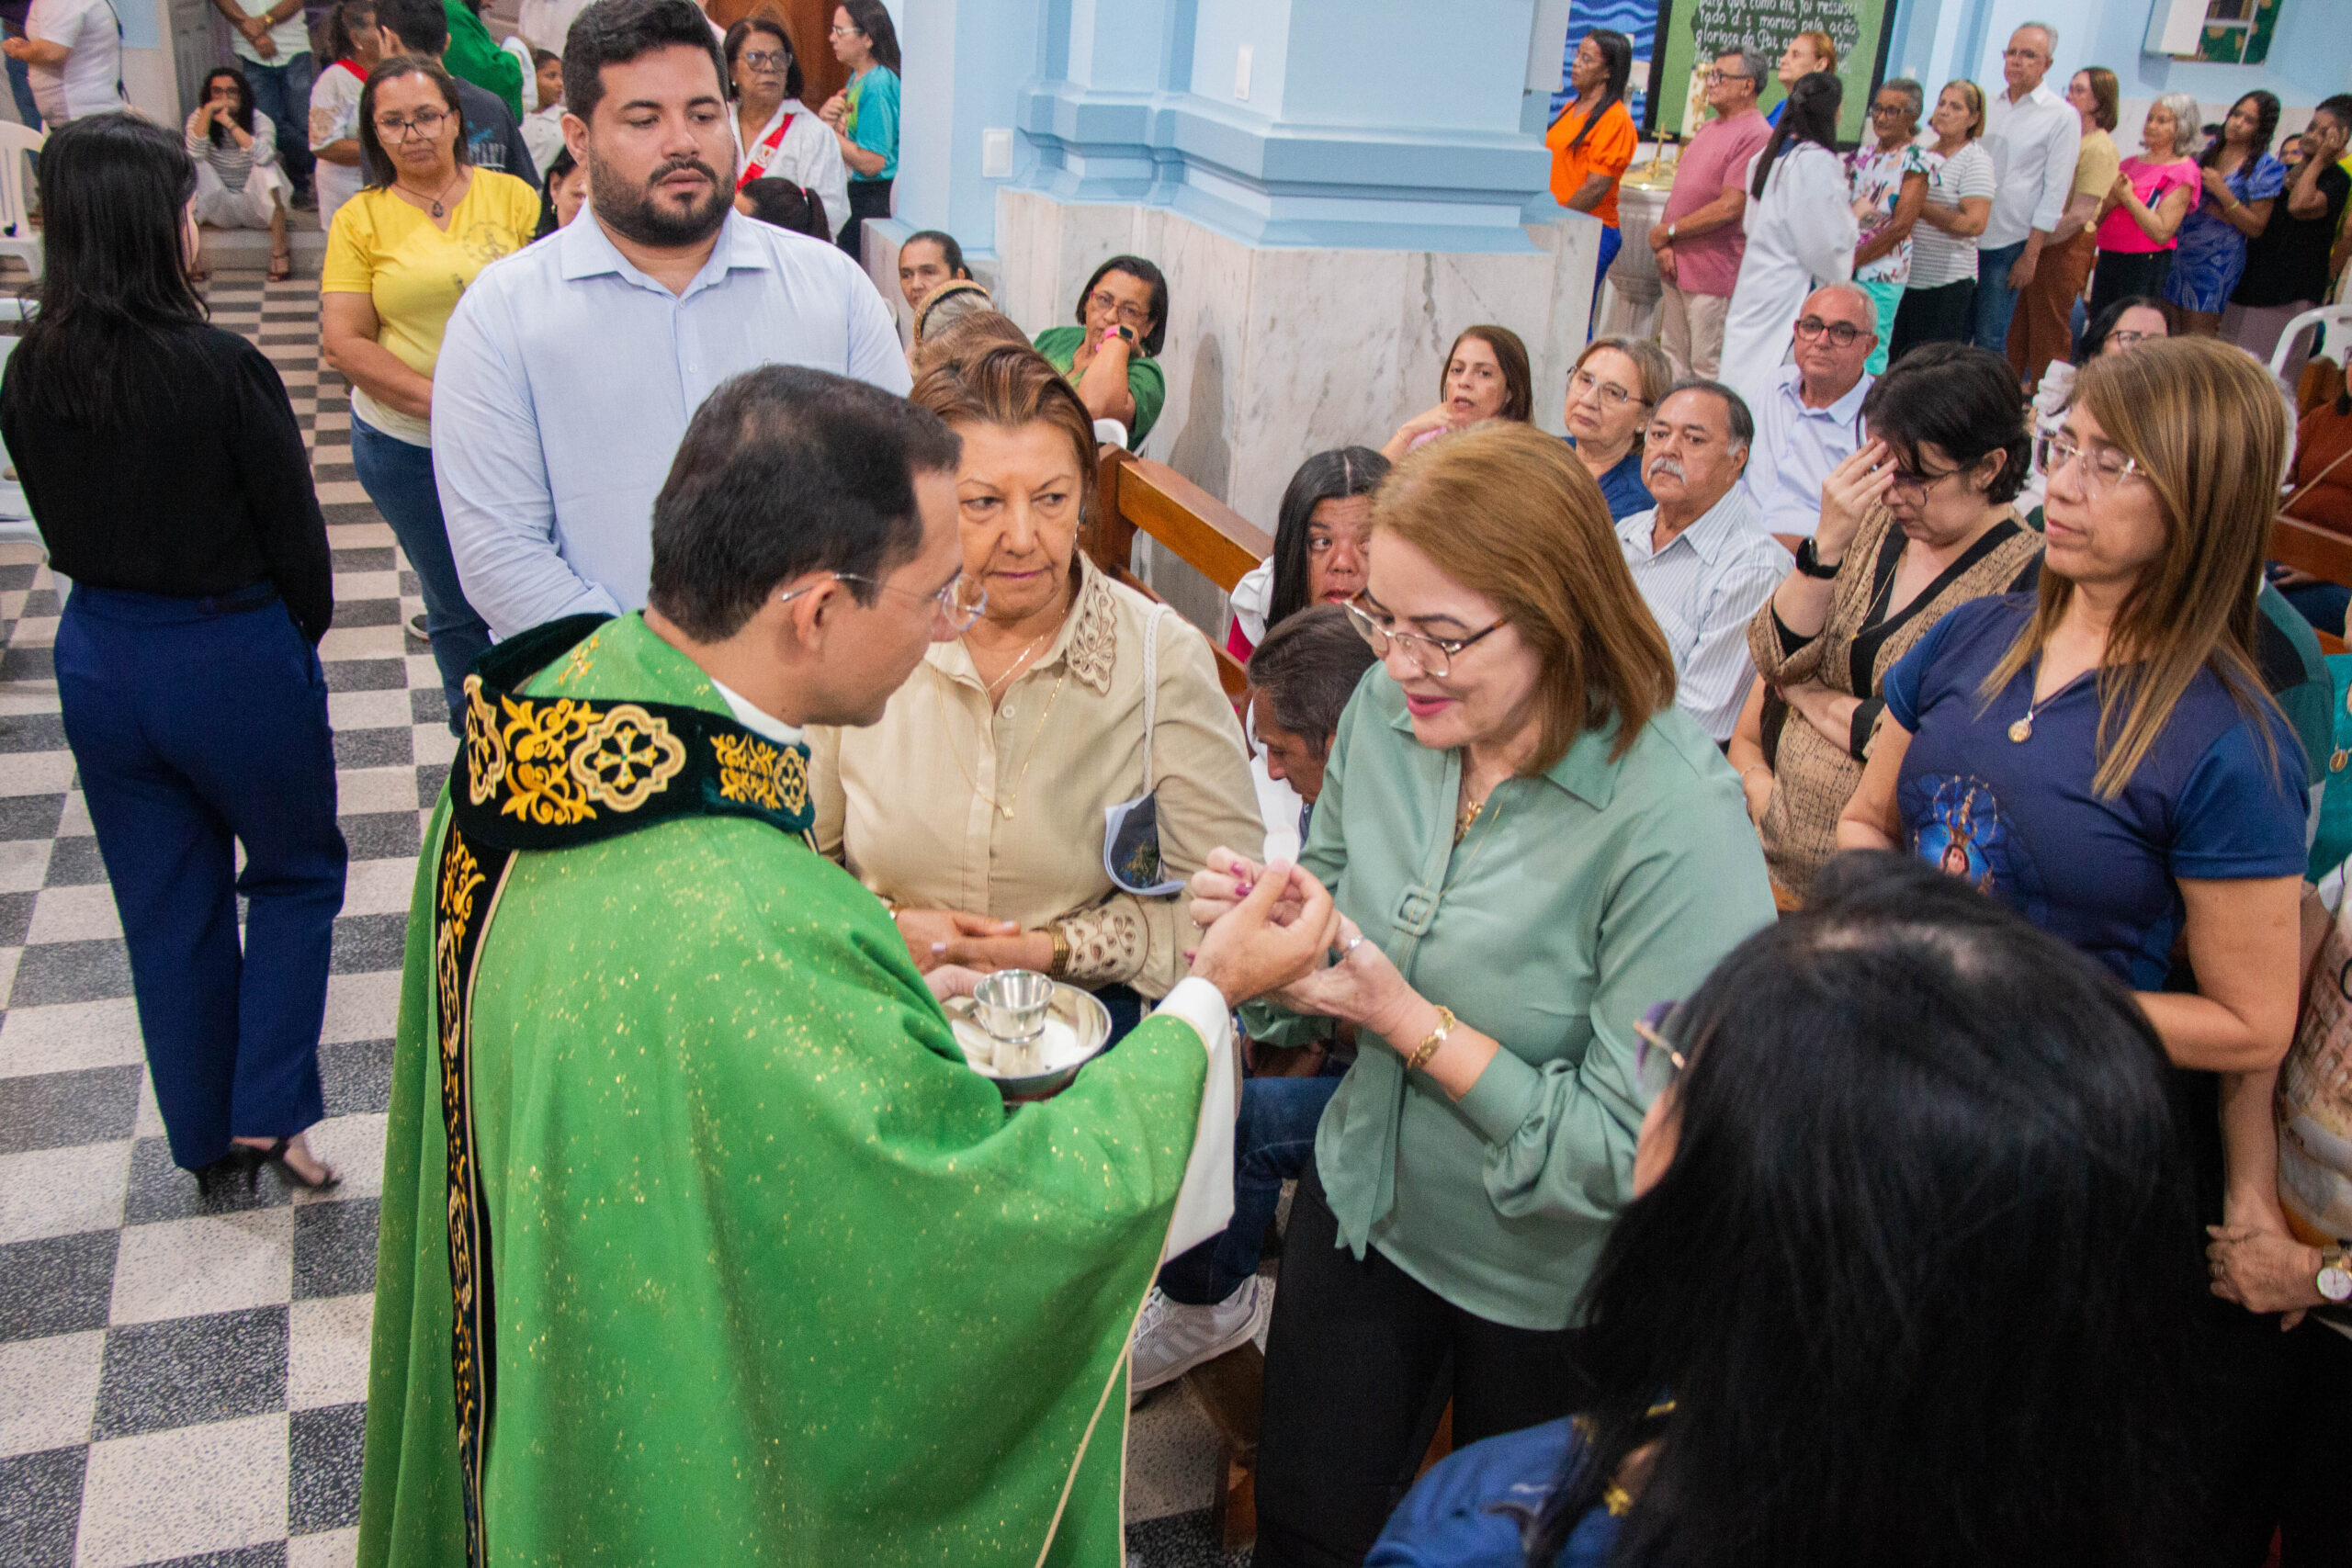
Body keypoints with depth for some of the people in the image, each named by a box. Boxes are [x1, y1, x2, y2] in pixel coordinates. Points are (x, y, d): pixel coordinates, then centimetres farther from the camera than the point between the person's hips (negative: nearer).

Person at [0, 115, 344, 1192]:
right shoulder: (220, 370, -21)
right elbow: (295, 536, -13)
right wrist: (300, 638, 6)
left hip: (98, 659, 5)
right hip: (233, 657, -5)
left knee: (164, 903, 17)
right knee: (295, 874, 17)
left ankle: (207, 1137, 30)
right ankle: (267, 1115, 11)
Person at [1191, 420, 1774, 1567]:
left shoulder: (1676, 823, -30)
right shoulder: (1385, 711, -11)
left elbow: (1637, 1151, -28)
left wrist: (1408, 1020, -31)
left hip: (1553, 1297, -5)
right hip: (1361, 1211, 5)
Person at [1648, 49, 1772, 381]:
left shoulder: (1756, 135, -13)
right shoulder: (1708, 129, 17)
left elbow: (1730, 207, -19)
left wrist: (1668, 231, -11)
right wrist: (1664, 244, 1)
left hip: (1714, 271, -9)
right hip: (1677, 266, 9)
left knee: (1708, 368, -5)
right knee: (1673, 357, 13)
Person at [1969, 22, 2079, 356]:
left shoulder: (2062, 116, -4)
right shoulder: (1988, 105, 10)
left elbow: (2054, 194, -6)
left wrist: (2030, 256, -11)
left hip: (2008, 243, -4)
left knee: (1989, 342, -4)